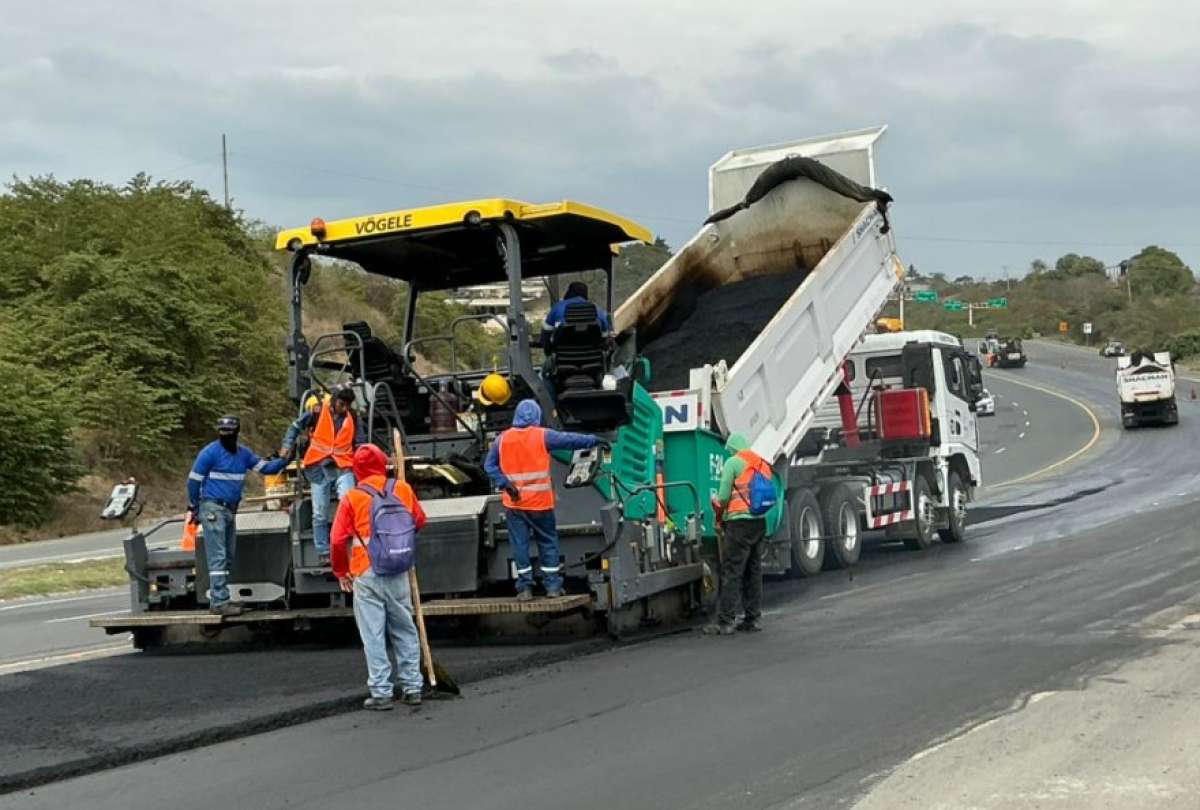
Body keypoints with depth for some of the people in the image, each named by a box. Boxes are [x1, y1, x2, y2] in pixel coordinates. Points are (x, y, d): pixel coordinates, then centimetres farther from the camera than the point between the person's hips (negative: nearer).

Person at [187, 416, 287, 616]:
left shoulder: (243, 453, 7)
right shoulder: (210, 452, -11)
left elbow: (265, 467, 8)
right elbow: (194, 480, -6)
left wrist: (284, 461, -9)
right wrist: (193, 508, -2)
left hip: (231, 509, 7)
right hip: (213, 508, -7)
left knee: (228, 556, 12)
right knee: (218, 557, -11)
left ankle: (216, 595, 21)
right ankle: (219, 602, -11)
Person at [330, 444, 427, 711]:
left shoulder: (352, 498, -7)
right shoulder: (402, 489, 1)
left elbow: (337, 540, -7)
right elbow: (419, 520, 15)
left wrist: (340, 571, 7)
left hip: (366, 575, -3)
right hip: (397, 573, 3)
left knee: (373, 635, 2)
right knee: (405, 631, 14)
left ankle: (381, 693, 3)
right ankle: (412, 688, 17)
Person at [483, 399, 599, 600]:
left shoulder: (502, 439, 2)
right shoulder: (542, 436, -7)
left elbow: (489, 465, 0)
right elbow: (570, 440, -3)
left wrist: (504, 484, -6)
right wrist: (594, 441, 9)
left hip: (514, 503, 2)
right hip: (540, 501, -2)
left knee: (520, 544, 6)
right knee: (548, 542, 10)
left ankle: (525, 587, 7)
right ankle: (552, 585, 12)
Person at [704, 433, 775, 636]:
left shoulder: (733, 462, -6)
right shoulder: (763, 464, 15)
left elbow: (724, 496, -9)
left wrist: (719, 511, 10)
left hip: (739, 522, -7)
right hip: (760, 521, 7)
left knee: (731, 573, -6)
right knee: (754, 571, 12)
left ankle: (725, 621, -8)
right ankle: (753, 619, 14)